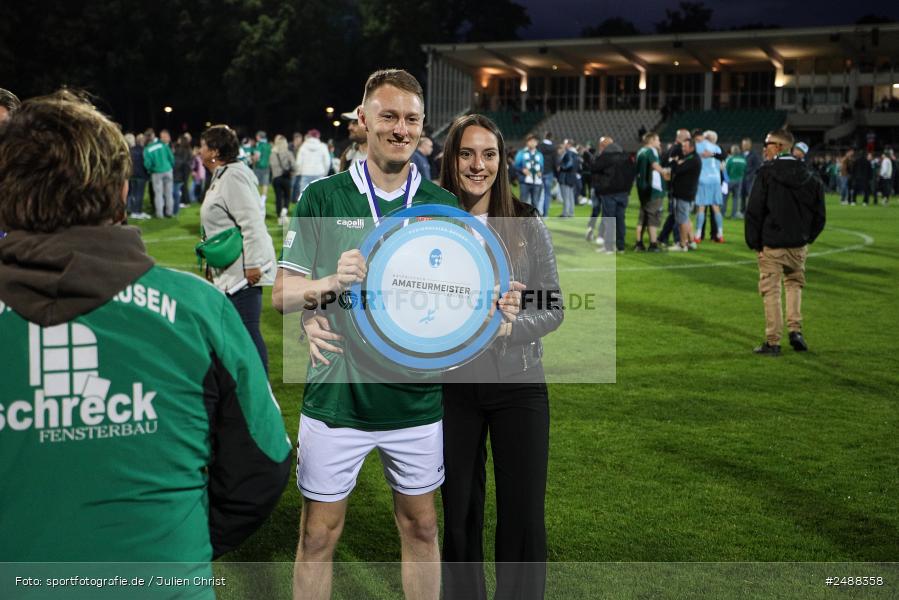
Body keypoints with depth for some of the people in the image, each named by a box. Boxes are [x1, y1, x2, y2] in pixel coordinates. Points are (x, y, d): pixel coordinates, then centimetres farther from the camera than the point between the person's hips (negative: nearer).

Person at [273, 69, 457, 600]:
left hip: (418, 396, 2)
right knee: (319, 533, 8)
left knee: (421, 526, 16)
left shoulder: (444, 205, 3)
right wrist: (331, 282, -22)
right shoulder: (322, 198, -2)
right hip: (337, 394, -2)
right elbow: (282, 295, -2)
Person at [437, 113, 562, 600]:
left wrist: (511, 326, -20)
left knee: (523, 517, 6)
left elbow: (553, 308, -3)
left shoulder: (528, 224, -2)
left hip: (518, 383, 0)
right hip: (451, 386, 0)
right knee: (458, 514, 13)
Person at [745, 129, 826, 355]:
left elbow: (754, 211, -11)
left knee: (771, 292, 4)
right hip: (799, 245, 4)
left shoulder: (767, 173, -10)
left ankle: (773, 342, 6)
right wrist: (807, 238, 13)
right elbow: (819, 215, 6)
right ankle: (795, 330, 10)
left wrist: (754, 243, -2)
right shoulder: (810, 178, 5)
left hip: (771, 245, -4)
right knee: (795, 284, 23)